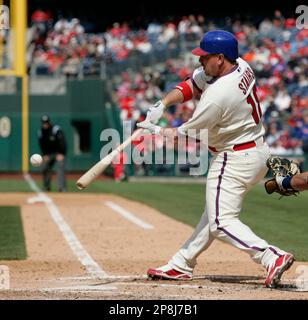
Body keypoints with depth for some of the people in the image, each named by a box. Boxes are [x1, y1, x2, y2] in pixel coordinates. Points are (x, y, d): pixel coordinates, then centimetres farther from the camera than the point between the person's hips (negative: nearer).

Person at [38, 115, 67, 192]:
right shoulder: (41, 131, -5)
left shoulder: (56, 129, -22)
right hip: (49, 153, 6)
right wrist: (45, 155, -3)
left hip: (59, 152, -6)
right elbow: (42, 144, 5)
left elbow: (62, 141, -24)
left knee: (60, 166, -23)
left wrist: (61, 154, -27)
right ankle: (46, 187, 18)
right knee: (45, 168, 1)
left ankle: (62, 187, -31)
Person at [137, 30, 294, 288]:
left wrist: (156, 131, 1)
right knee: (214, 212, 18)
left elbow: (186, 136, -15)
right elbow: (192, 84, 8)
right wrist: (162, 105, -4)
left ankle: (272, 257, -22)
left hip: (234, 161, -10)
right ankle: (181, 265, 29)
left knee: (222, 222, -8)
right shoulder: (242, 67, -1)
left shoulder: (217, 95, -27)